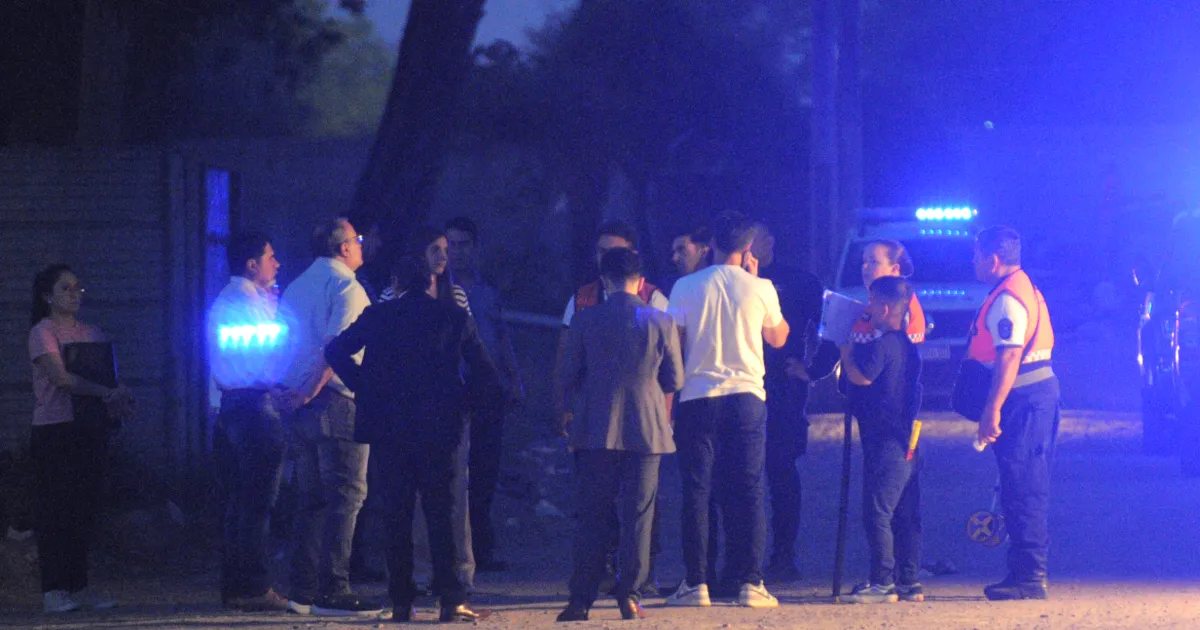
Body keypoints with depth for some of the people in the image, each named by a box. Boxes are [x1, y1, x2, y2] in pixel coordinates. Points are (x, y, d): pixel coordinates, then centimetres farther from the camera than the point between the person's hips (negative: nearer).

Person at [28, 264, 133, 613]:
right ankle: (53, 592, -7)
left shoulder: (91, 333, 17)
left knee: (84, 509, 4)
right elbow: (61, 377, -16)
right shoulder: (43, 332, -3)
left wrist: (119, 395, -12)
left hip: (90, 428, 6)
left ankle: (79, 588, 7)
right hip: (55, 430, -6)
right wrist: (107, 392, -22)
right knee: (55, 509, -7)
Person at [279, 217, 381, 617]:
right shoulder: (346, 286, -8)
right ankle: (332, 591, -14)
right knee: (346, 495, -8)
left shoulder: (295, 288, 18)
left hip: (301, 405, 8)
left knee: (312, 499, 13)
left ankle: (303, 591, 12)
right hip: (337, 401, -8)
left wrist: (292, 390, 16)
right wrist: (314, 385, -17)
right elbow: (338, 341, -20)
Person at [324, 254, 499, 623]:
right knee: (441, 514, 2)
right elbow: (485, 374, -1)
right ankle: (451, 600, -4)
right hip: (439, 430, -1)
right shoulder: (455, 318, 3)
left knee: (397, 518, 5)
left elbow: (336, 351, 1)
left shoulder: (378, 316, 5)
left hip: (389, 429, 1)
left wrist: (364, 389, 6)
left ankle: (402, 602, 2)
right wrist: (459, 402, 8)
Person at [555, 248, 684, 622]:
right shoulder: (661, 323, -1)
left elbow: (568, 378, 4)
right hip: (646, 430, 0)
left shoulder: (586, 321, -2)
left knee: (592, 517, 4)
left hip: (597, 430, 0)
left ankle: (581, 600, 1)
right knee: (638, 514, 4)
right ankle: (629, 595, -1)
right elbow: (675, 380, 6)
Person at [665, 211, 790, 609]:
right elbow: (778, 338, 16)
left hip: (697, 397, 0)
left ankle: (696, 582, -1)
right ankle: (751, 582, -3)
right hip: (746, 397, 0)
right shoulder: (759, 289, 0)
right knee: (747, 490, 2)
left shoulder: (685, 288, 0)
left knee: (696, 490, 3)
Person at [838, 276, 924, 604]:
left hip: (885, 442, -9)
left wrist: (847, 352, -3)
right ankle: (909, 582, 13)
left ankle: (883, 583, -11)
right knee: (906, 516, 11)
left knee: (877, 513, -8)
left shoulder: (882, 345, -14)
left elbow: (861, 377, -20)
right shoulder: (908, 345, 16)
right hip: (907, 443, 9)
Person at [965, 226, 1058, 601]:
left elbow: (1009, 358, -23)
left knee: (1022, 489, -10)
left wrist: (992, 409, -25)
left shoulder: (1007, 300, -15)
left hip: (1023, 398, -11)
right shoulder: (1025, 289, 18)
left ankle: (1029, 579, -11)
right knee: (1027, 488, 14)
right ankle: (1028, 574, 19)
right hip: (1042, 389, 11)